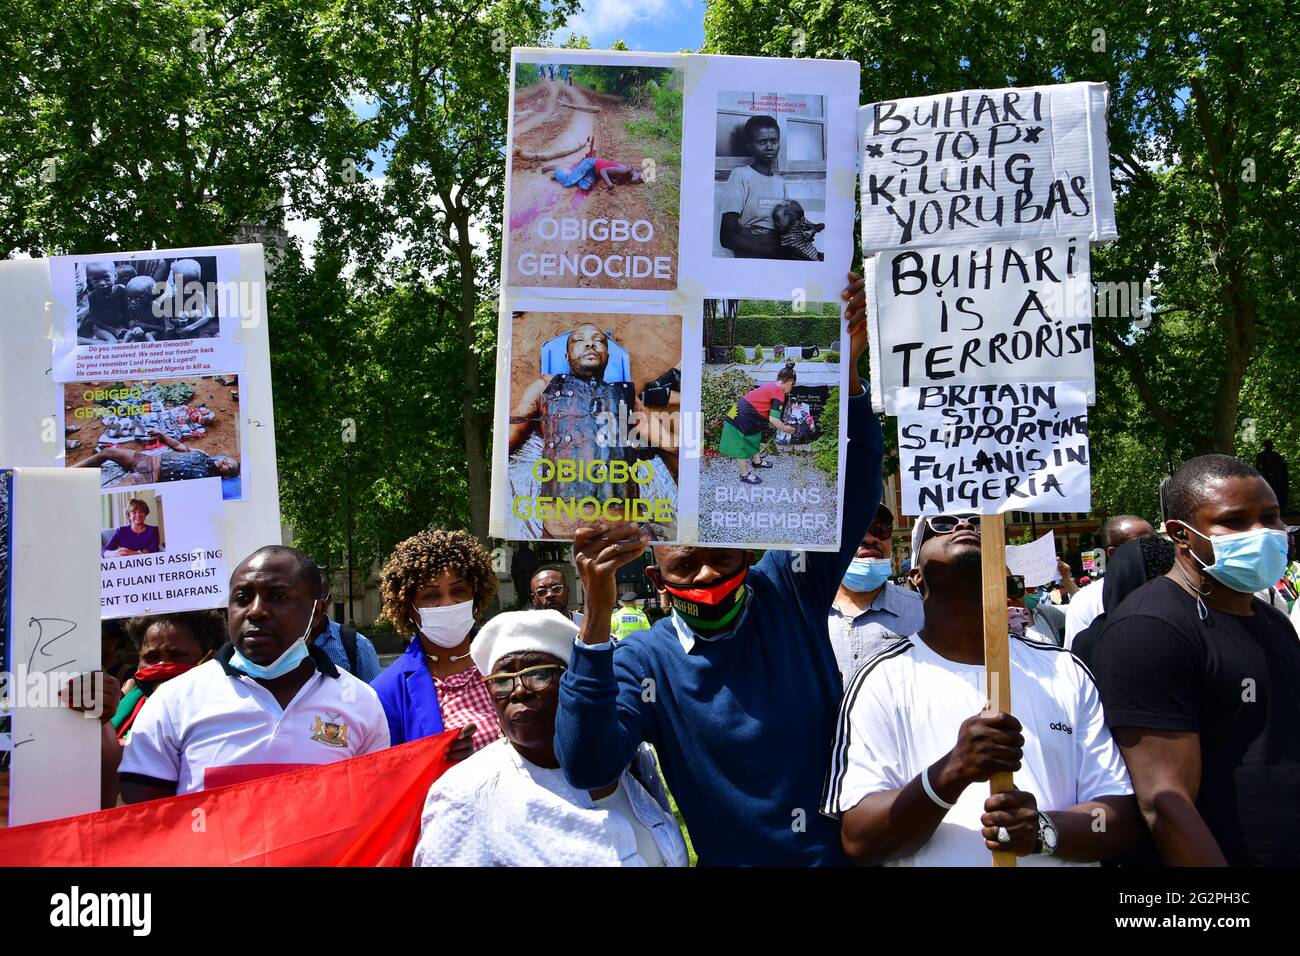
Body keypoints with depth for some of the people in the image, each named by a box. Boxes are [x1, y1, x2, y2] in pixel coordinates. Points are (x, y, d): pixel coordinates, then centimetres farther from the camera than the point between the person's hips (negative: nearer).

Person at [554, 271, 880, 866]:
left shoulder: (788, 592, -2)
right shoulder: (643, 661, -7)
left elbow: (853, 488, -7)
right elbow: (587, 768, -22)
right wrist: (597, 613, -29)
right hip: (731, 858, -2)